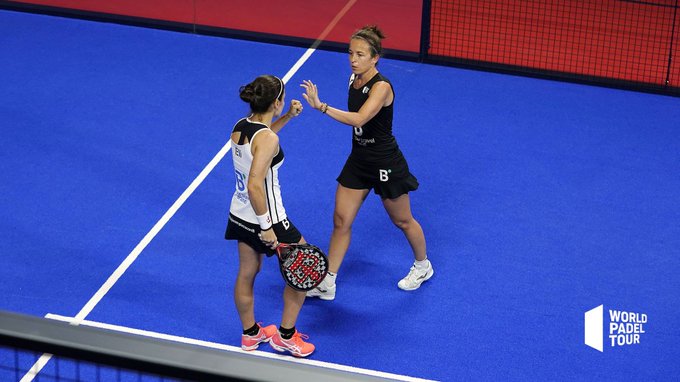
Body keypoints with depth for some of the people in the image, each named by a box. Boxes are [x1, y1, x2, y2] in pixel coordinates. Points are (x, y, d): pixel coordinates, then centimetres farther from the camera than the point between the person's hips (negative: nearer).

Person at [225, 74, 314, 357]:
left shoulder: (240, 126, -3)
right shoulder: (268, 140, -28)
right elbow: (255, 186, -33)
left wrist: (288, 117, 16)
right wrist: (266, 228, -27)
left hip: (240, 215, 8)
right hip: (265, 219, -8)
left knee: (246, 274, 22)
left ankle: (250, 335, 39)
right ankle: (285, 336, 21)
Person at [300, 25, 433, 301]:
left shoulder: (381, 86, -25)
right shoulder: (354, 79, 0)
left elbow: (359, 119, -40)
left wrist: (321, 106, -47)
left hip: (385, 164, -7)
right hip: (358, 160, 7)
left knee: (402, 221, 13)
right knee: (341, 221, 5)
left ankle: (423, 266, 39)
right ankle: (327, 284, 13)